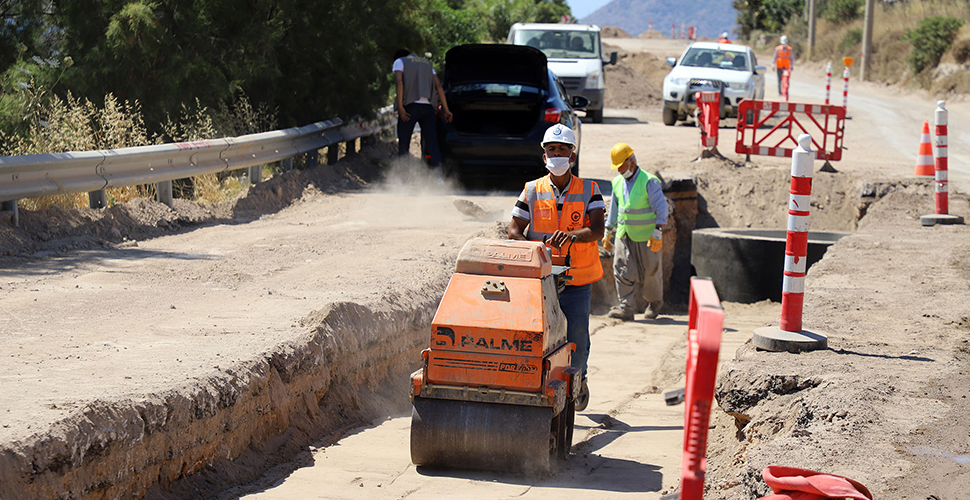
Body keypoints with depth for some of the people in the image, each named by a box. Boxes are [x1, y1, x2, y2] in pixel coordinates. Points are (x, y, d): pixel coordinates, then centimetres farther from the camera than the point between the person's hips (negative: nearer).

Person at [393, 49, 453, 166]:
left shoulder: (399, 61, 11)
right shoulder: (428, 63, 25)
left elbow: (399, 82, -7)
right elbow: (438, 86, 13)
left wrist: (400, 107, -14)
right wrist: (446, 110, 6)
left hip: (410, 105, -3)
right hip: (427, 107, 4)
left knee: (403, 145, 5)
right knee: (433, 145, -4)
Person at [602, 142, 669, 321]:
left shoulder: (649, 181, -11)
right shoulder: (617, 182, 8)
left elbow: (661, 208, -13)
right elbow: (614, 209, 19)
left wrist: (658, 233, -21)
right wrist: (608, 233, 20)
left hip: (646, 237, -5)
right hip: (624, 235, 5)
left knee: (650, 273, 6)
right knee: (623, 271, -7)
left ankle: (655, 302, 29)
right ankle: (627, 308, -9)